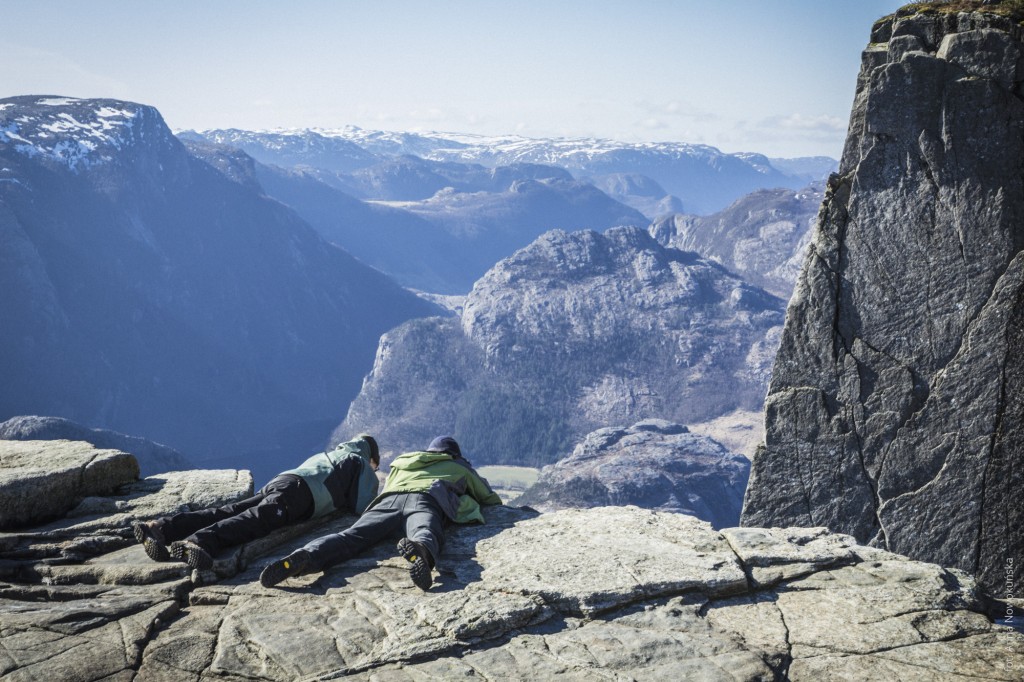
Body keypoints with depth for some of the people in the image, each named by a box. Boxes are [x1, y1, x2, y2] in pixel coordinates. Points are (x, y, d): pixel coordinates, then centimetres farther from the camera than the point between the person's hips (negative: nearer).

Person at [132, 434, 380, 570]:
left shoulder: (321, 456, 43)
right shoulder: (362, 464, 22)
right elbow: (362, 508, 11)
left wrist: (340, 498, 54)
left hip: (277, 480, 7)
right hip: (299, 492, -7)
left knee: (228, 512, -11)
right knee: (255, 520, -29)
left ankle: (160, 528, -32)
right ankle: (196, 543, -56)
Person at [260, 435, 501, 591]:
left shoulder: (403, 462, 48)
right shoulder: (461, 467, 40)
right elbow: (491, 498, 49)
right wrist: (497, 501, 73)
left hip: (389, 499, 3)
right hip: (426, 499, -3)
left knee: (350, 536, -20)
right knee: (426, 533, -36)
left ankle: (305, 557, -49)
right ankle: (419, 550, -74)